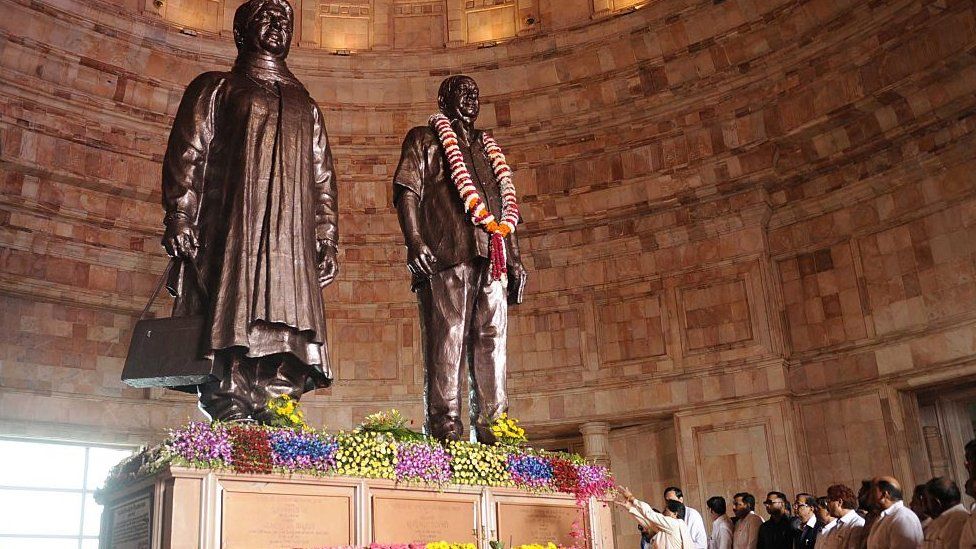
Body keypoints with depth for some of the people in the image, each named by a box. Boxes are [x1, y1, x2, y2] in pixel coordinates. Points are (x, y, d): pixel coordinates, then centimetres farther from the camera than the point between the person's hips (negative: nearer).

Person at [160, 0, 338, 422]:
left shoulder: (306, 107, 28)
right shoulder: (215, 88, 17)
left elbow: (323, 180, 22)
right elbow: (185, 154, 4)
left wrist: (327, 240, 10)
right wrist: (179, 218, -10)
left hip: (291, 242, 3)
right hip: (231, 233, -3)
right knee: (234, 327, -15)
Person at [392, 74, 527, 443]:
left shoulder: (486, 147, 32)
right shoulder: (424, 139, 15)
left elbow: (505, 208, 28)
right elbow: (407, 191, 1)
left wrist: (514, 257, 17)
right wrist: (415, 242, -14)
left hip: (493, 255, 6)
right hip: (447, 251, -5)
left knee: (492, 338, -1)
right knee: (447, 334, -12)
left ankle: (491, 425, -1)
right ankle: (444, 423, -13)